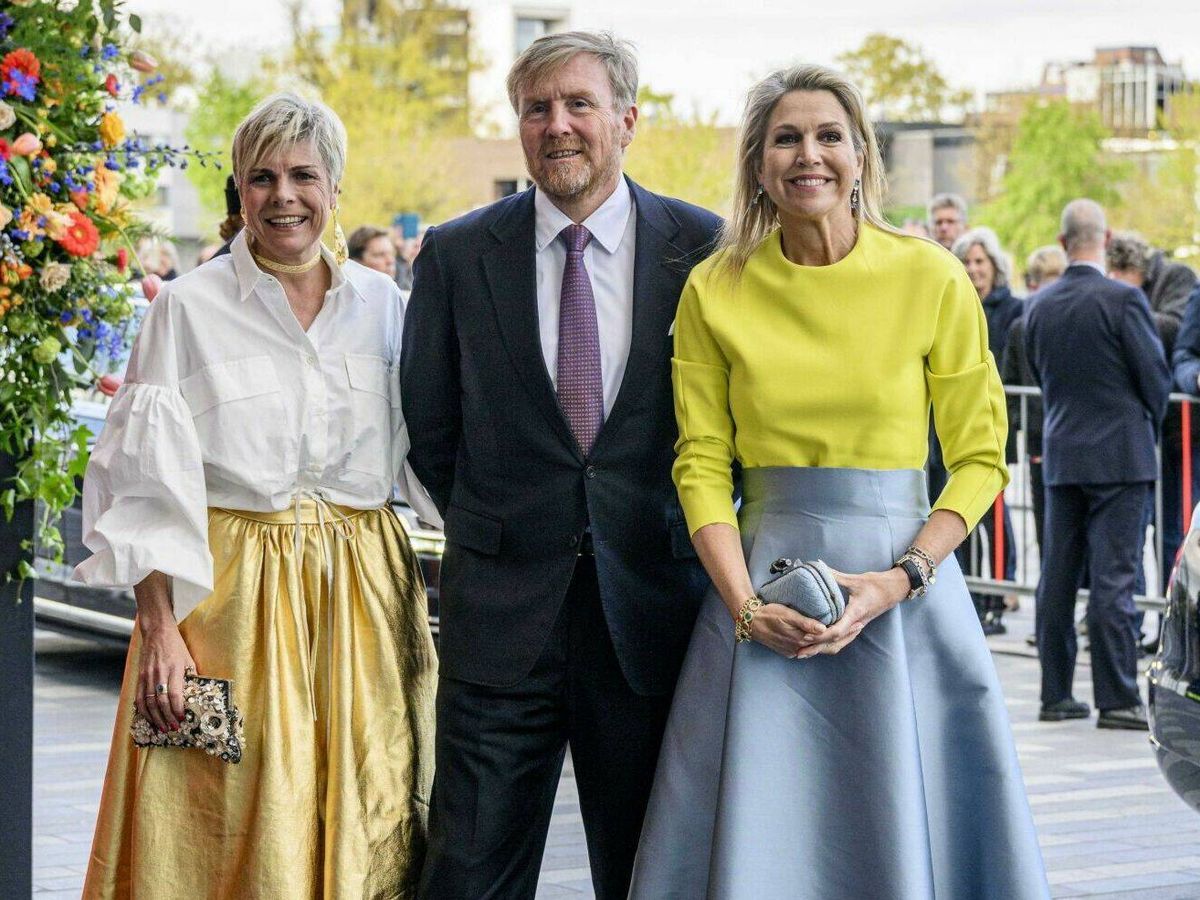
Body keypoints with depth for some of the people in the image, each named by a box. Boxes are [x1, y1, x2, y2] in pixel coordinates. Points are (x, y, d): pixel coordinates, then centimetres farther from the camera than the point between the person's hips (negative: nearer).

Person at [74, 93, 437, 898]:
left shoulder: (381, 305, 8)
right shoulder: (188, 307, -1)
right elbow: (147, 483, -4)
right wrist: (159, 628, -11)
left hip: (363, 591, 3)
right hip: (231, 596, -3)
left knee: (361, 831, 3)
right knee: (234, 835, -3)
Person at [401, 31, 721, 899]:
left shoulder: (702, 247, 1)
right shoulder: (458, 253, 3)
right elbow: (431, 427, 10)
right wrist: (496, 531, 10)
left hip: (651, 599, 0)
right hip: (502, 607, 0)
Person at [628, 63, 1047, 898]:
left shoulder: (932, 279, -2)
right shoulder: (715, 290, 2)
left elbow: (980, 458, 0)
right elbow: (702, 464, 3)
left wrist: (897, 581, -13)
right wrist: (745, 604, -11)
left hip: (909, 592, -1)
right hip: (763, 584, 1)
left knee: (902, 830, 4)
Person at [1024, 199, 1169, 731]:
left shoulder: (1039, 306, 4)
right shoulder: (1123, 300, -13)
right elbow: (1155, 376, -8)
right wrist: (1149, 423, 12)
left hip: (1061, 455, 5)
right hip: (1119, 454, -5)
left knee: (1057, 577, 9)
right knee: (1112, 579, -5)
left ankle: (1056, 693, 13)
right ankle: (1116, 699, -5)